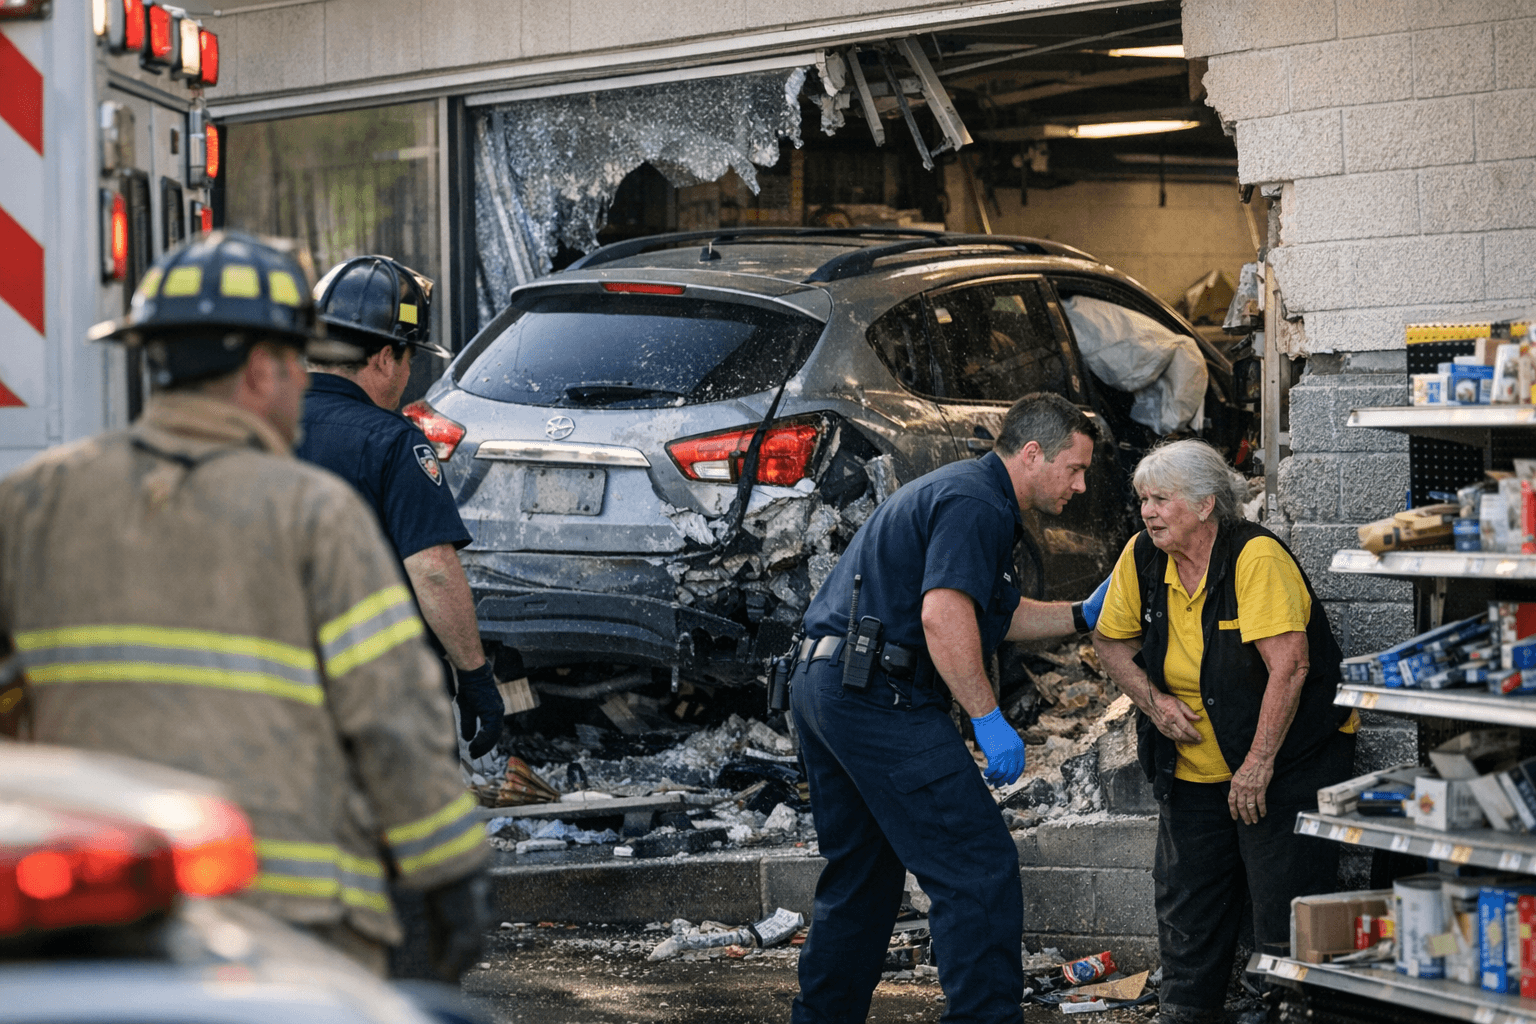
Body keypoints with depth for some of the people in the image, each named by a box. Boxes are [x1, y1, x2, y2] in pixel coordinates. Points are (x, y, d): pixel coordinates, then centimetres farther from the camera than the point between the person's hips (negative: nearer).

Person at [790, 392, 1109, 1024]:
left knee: (862, 873, 18)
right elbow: (944, 617, -23)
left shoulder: (962, 492, 23)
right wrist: (988, 720, -20)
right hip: (881, 697, -11)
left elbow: (996, 617, 30)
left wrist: (1083, 616, 23)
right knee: (980, 869, -9)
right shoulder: (976, 504, -11)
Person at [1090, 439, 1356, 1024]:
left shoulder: (1257, 558, -21)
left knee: (1284, 911, -7)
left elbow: (1288, 667, -25)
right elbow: (1110, 639, 12)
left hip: (1287, 762, -6)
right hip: (1192, 770, 6)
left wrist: (1259, 764, -24)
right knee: (1185, 907, 11)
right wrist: (1152, 700, -5)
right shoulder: (1143, 558, -3)